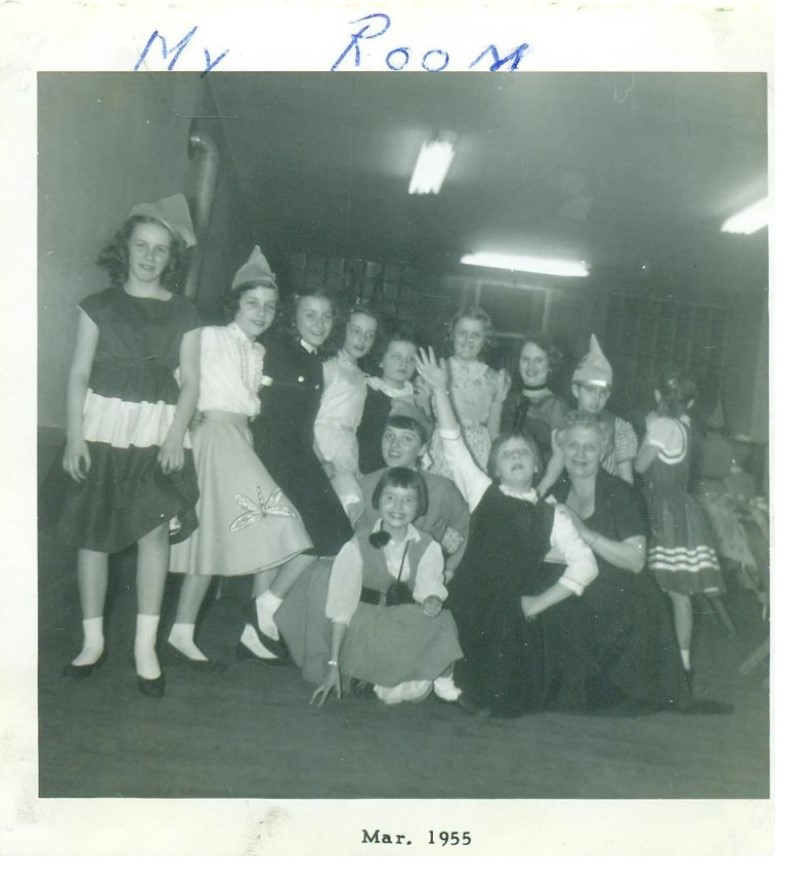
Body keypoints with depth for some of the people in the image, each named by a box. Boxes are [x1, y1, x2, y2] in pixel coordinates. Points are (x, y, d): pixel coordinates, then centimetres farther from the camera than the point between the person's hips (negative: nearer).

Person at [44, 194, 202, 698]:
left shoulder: (183, 314, 7)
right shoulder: (100, 306, 6)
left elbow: (190, 381, 2)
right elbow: (79, 375, 4)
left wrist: (176, 435, -12)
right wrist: (74, 436, -6)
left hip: (158, 432, 0)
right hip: (102, 427, 1)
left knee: (155, 531, -10)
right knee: (92, 534, 3)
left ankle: (146, 646, 1)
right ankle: (93, 640, 18)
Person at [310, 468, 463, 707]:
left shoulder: (429, 548, 2)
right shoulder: (357, 547, -7)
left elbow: (429, 588, -9)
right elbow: (341, 608, -8)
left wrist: (433, 600, -34)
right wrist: (333, 665, -13)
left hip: (413, 634, 4)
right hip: (368, 636, -4)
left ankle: (441, 679, -4)